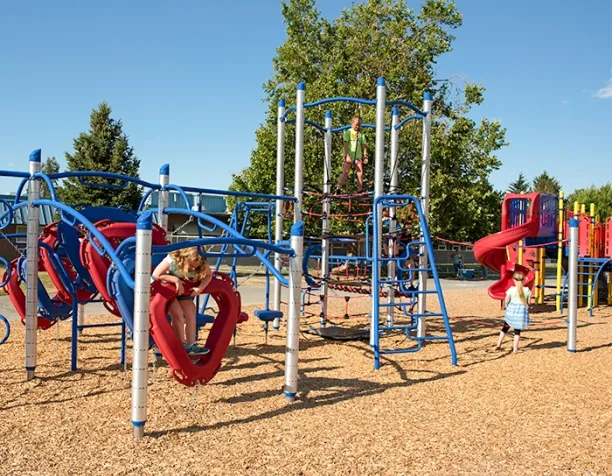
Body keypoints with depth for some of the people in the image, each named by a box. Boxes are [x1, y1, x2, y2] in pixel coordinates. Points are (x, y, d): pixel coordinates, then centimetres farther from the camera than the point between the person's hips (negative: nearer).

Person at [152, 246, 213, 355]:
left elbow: (209, 275, -12)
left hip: (182, 288, 5)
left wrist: (200, 288, -30)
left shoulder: (201, 264, -22)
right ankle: (182, 347, -5)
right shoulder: (172, 260, -36)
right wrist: (176, 280, -39)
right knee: (177, 314, -16)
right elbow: (156, 275, -34)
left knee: (191, 313, -5)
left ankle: (191, 345, 1)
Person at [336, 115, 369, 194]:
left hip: (358, 156, 4)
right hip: (349, 156, -4)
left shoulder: (361, 134, 13)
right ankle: (338, 188, -10)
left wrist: (365, 156, 7)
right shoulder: (348, 132, 2)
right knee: (345, 172, -9)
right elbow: (345, 144, -5)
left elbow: (364, 145, 14)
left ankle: (360, 190, 5)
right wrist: (347, 155, -14)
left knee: (360, 172, -2)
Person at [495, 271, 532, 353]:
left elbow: (506, 301, -6)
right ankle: (515, 348, 8)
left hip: (511, 310, 0)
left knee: (505, 327, 17)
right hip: (522, 311, 0)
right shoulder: (527, 290, -7)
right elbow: (528, 302, 0)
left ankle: (499, 344, 18)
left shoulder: (511, 290, -11)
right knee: (517, 330, 8)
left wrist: (507, 307, 13)